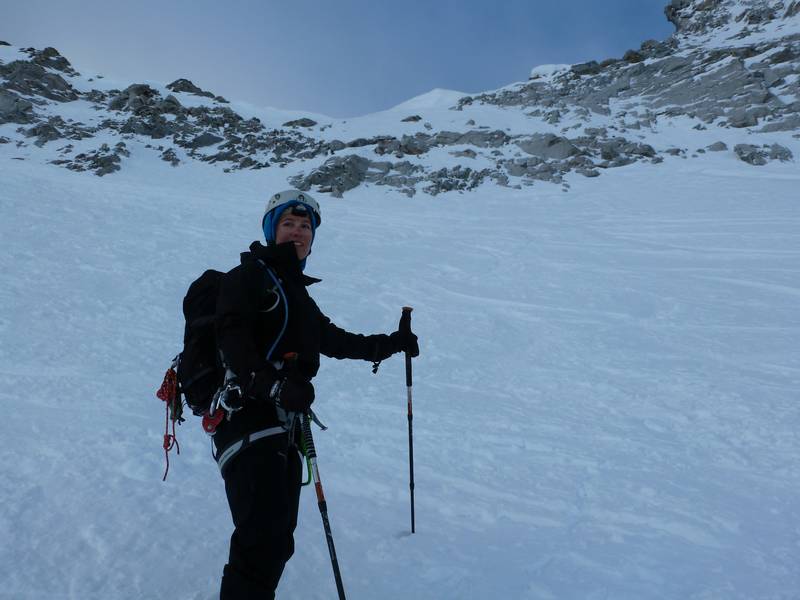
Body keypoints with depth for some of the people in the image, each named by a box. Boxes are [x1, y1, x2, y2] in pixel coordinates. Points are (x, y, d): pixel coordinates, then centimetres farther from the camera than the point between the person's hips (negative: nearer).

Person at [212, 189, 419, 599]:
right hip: (248, 417, -8)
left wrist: (391, 343, 35)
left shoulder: (297, 293, 24)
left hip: (285, 428, 8)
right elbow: (232, 339, -15)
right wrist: (272, 385, -30)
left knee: (278, 542, 11)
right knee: (264, 538, -18)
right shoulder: (248, 276, 0)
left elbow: (333, 339, 34)